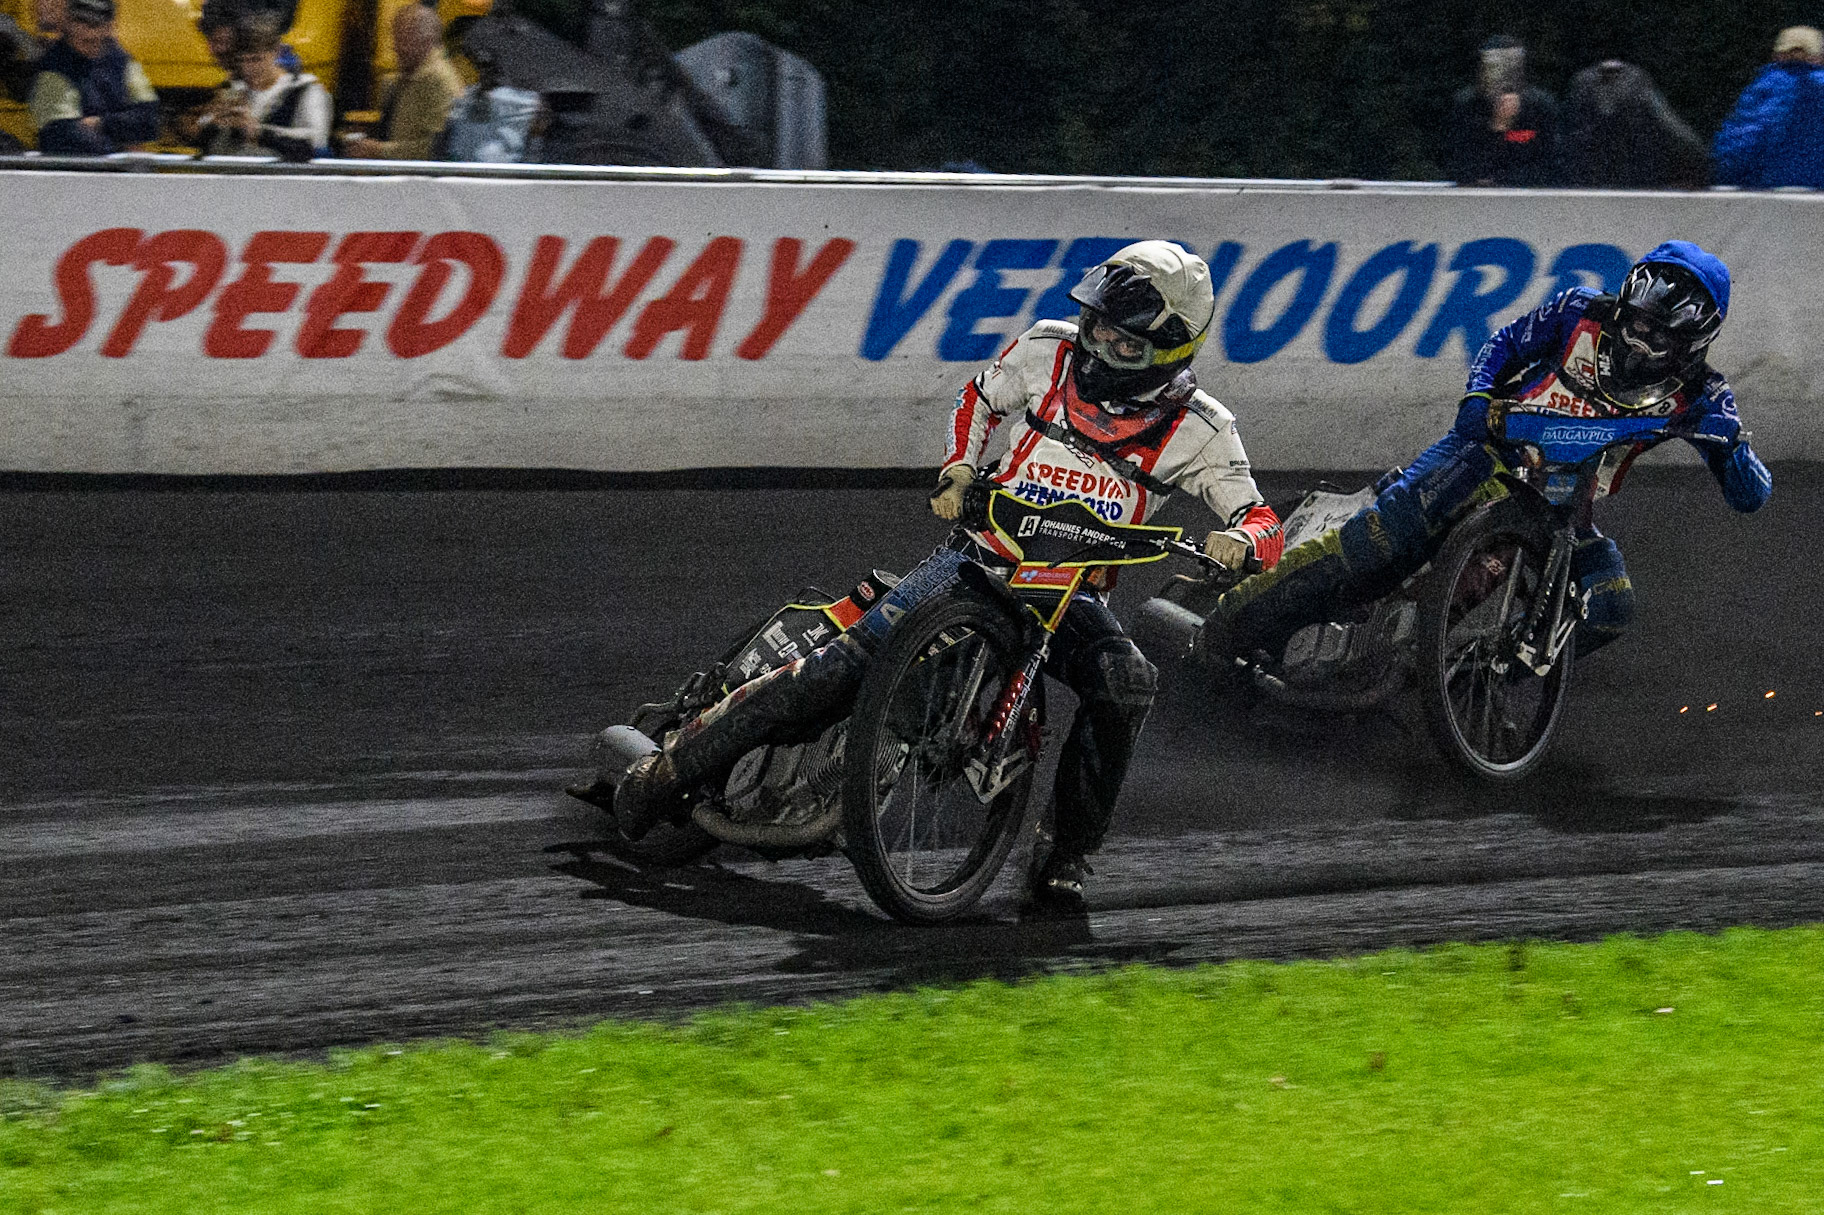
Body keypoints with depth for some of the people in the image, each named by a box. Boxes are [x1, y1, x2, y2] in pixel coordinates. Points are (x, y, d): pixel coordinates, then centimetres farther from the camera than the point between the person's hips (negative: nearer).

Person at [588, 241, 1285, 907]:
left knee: (1126, 681, -34)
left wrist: (1240, 540, -27)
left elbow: (1264, 523, -3)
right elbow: (980, 399, 18)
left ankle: (1070, 852, -18)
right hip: (983, 554, 0)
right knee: (843, 668, -18)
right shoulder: (1047, 352, -3)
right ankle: (655, 782, -15)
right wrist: (957, 471, 0)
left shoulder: (1198, 430, -7)